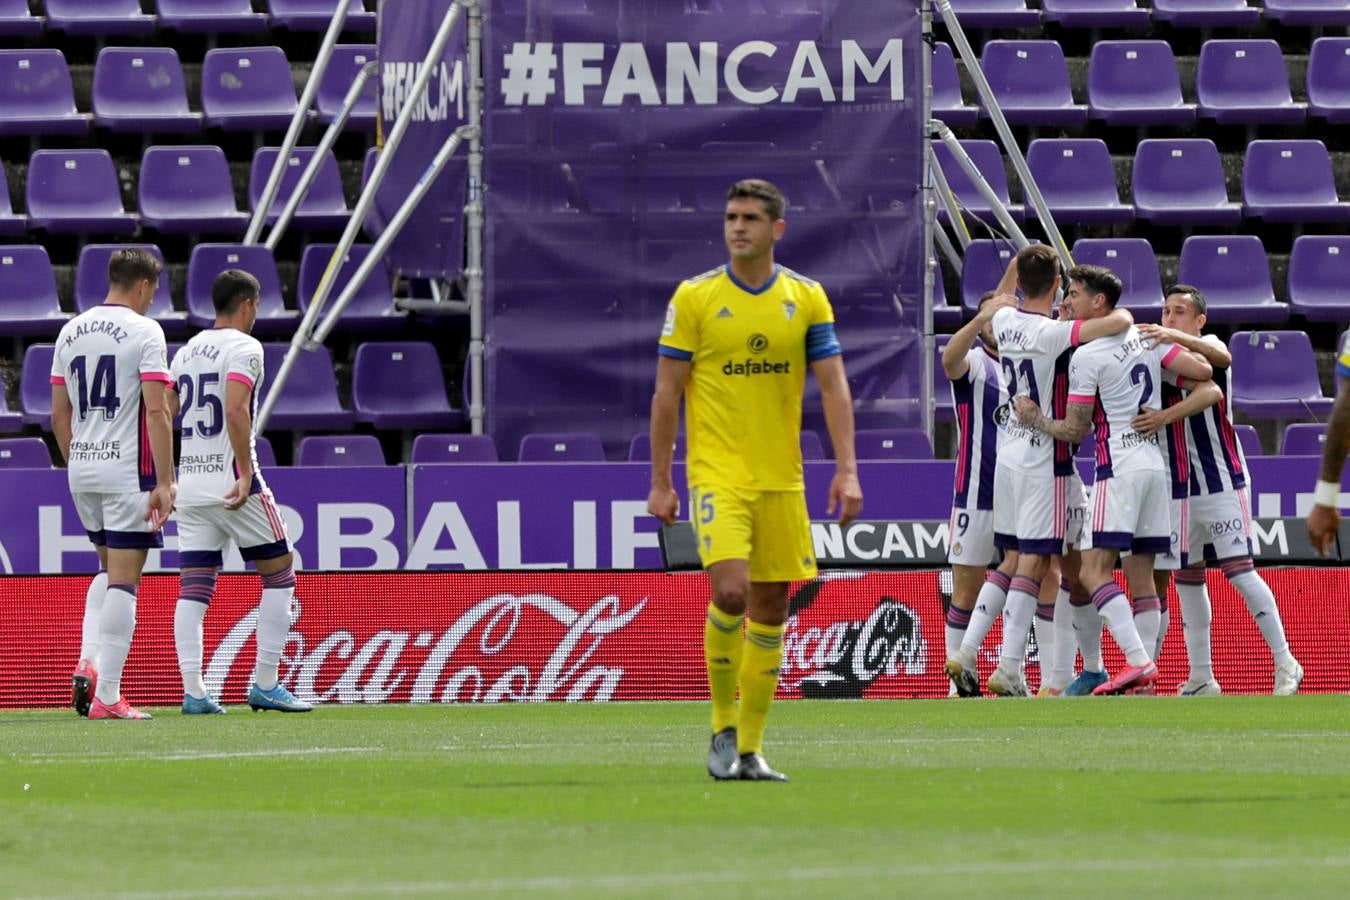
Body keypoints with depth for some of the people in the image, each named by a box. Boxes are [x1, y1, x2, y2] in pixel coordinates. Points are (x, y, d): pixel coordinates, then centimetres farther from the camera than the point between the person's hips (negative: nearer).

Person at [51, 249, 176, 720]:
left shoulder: (71, 331, 11)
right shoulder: (143, 331, -7)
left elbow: (59, 416, 13)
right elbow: (157, 411, -14)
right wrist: (164, 481, -14)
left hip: (82, 468, 6)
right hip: (128, 469, -6)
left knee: (108, 570, 22)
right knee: (123, 580, -3)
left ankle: (87, 664, 4)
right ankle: (107, 696, -7)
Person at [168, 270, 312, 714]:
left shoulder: (187, 351, 14)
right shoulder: (244, 348, -7)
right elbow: (235, 411, -21)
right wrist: (245, 474, -22)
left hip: (189, 481, 6)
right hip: (232, 484, -6)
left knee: (193, 589, 4)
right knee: (279, 575, 7)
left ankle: (193, 692, -4)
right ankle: (265, 686, 3)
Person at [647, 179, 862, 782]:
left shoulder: (807, 299, 6)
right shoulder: (694, 297, -1)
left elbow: (834, 387, 4)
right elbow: (667, 394, 2)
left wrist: (846, 470, -7)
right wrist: (660, 481, -1)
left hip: (782, 478, 3)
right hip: (717, 475, -3)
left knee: (770, 608, 4)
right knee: (731, 591, -21)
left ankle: (750, 749, 12)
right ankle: (723, 725, -3)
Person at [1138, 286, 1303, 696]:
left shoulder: (1207, 345, -5)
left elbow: (1221, 357, -30)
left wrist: (1176, 337, -47)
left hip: (1221, 480, -7)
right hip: (1181, 485, 7)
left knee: (1239, 570, -12)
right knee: (1187, 578, 6)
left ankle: (1285, 664, -6)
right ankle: (1201, 679, 11)